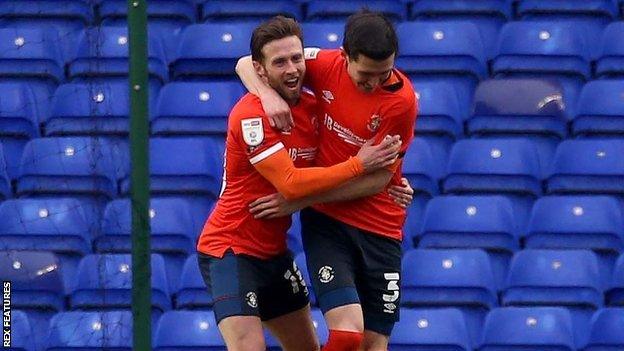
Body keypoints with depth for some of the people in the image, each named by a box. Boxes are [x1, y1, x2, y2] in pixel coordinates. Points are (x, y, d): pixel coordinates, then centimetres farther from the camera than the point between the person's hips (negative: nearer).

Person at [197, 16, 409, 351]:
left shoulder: (311, 105, 4)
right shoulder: (251, 115, -20)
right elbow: (291, 184, -25)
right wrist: (357, 165, -20)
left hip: (273, 250, 9)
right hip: (231, 249, -9)